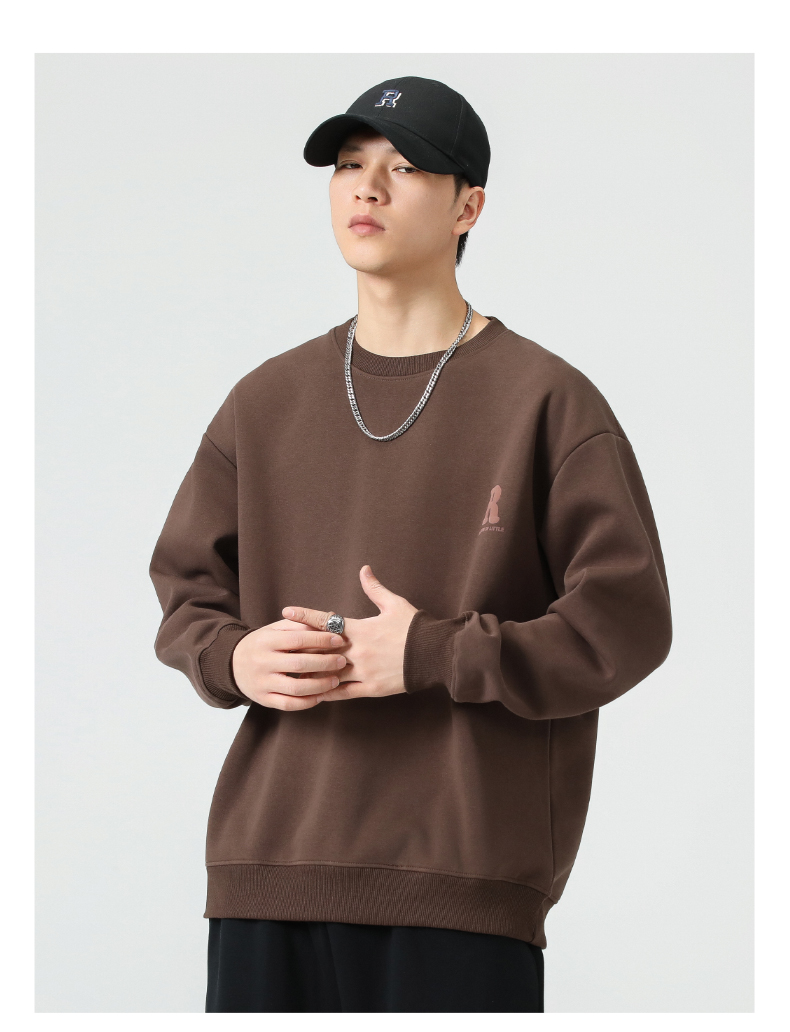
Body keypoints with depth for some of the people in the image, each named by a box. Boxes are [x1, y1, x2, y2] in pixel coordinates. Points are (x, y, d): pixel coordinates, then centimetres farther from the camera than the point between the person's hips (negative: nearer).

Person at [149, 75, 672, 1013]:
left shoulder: (545, 400, 1)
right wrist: (232, 656, -5)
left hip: (465, 876, -4)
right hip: (267, 870, 4)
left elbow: (627, 620, -4)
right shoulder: (267, 401, 14)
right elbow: (184, 590, 18)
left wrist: (432, 656, -13)